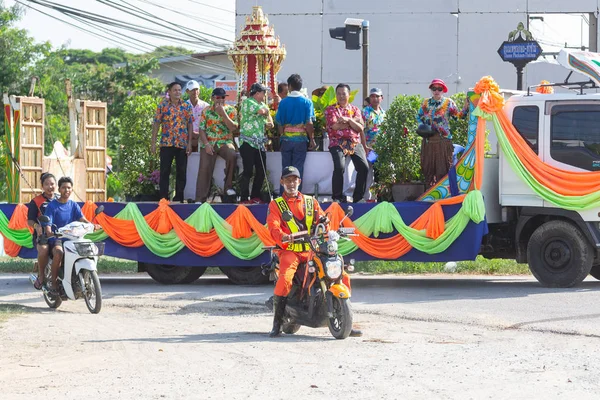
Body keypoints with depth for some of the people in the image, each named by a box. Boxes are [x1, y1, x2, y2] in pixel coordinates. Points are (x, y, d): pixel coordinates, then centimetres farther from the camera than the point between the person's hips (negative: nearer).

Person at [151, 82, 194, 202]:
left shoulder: (186, 106, 6)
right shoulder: (162, 105, 1)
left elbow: (190, 124, 6)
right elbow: (156, 124, 1)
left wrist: (189, 143, -1)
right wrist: (153, 143, -4)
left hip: (182, 144, 1)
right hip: (166, 143, -1)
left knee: (181, 172, 4)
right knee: (165, 171, 0)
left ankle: (179, 198, 12)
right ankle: (163, 198, 4)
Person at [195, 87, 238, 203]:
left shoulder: (230, 110, 5)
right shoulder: (206, 111, 7)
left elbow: (233, 128, -8)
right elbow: (202, 129, 3)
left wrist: (223, 113, -15)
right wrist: (206, 144, -11)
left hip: (225, 142, -1)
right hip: (209, 143, 1)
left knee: (232, 155, -32)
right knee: (204, 168, -14)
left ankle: (228, 186, -17)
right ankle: (200, 199, -12)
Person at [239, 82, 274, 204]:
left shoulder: (262, 104, 19)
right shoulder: (247, 102, -7)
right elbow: (262, 111, -21)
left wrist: (269, 123, -3)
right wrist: (266, 108, 2)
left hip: (259, 143, 8)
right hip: (248, 142, -8)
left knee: (261, 171, 6)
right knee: (248, 171, -9)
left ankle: (255, 197, 16)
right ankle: (244, 199, -6)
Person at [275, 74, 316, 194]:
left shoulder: (283, 102, -2)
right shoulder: (307, 102, -4)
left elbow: (279, 123, -1)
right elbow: (309, 123, -8)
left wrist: (281, 138, 10)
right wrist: (312, 139, 1)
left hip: (286, 139, 1)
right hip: (301, 140, -1)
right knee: (298, 170, 3)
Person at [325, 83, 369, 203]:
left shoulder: (355, 109, 17)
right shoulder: (330, 110, 10)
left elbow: (360, 128, 4)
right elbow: (335, 126, -7)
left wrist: (348, 120, -12)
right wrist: (353, 122, 0)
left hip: (355, 143, 3)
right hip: (338, 143, -3)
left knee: (364, 167, -13)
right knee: (339, 167, -25)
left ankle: (358, 197, -2)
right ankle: (337, 197, -14)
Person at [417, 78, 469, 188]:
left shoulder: (448, 103, 3)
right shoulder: (426, 103, 12)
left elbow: (459, 115, -4)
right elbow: (419, 117, 21)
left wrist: (465, 108, -22)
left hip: (443, 140, -3)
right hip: (428, 140, 3)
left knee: (442, 168, -7)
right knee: (428, 167, 7)